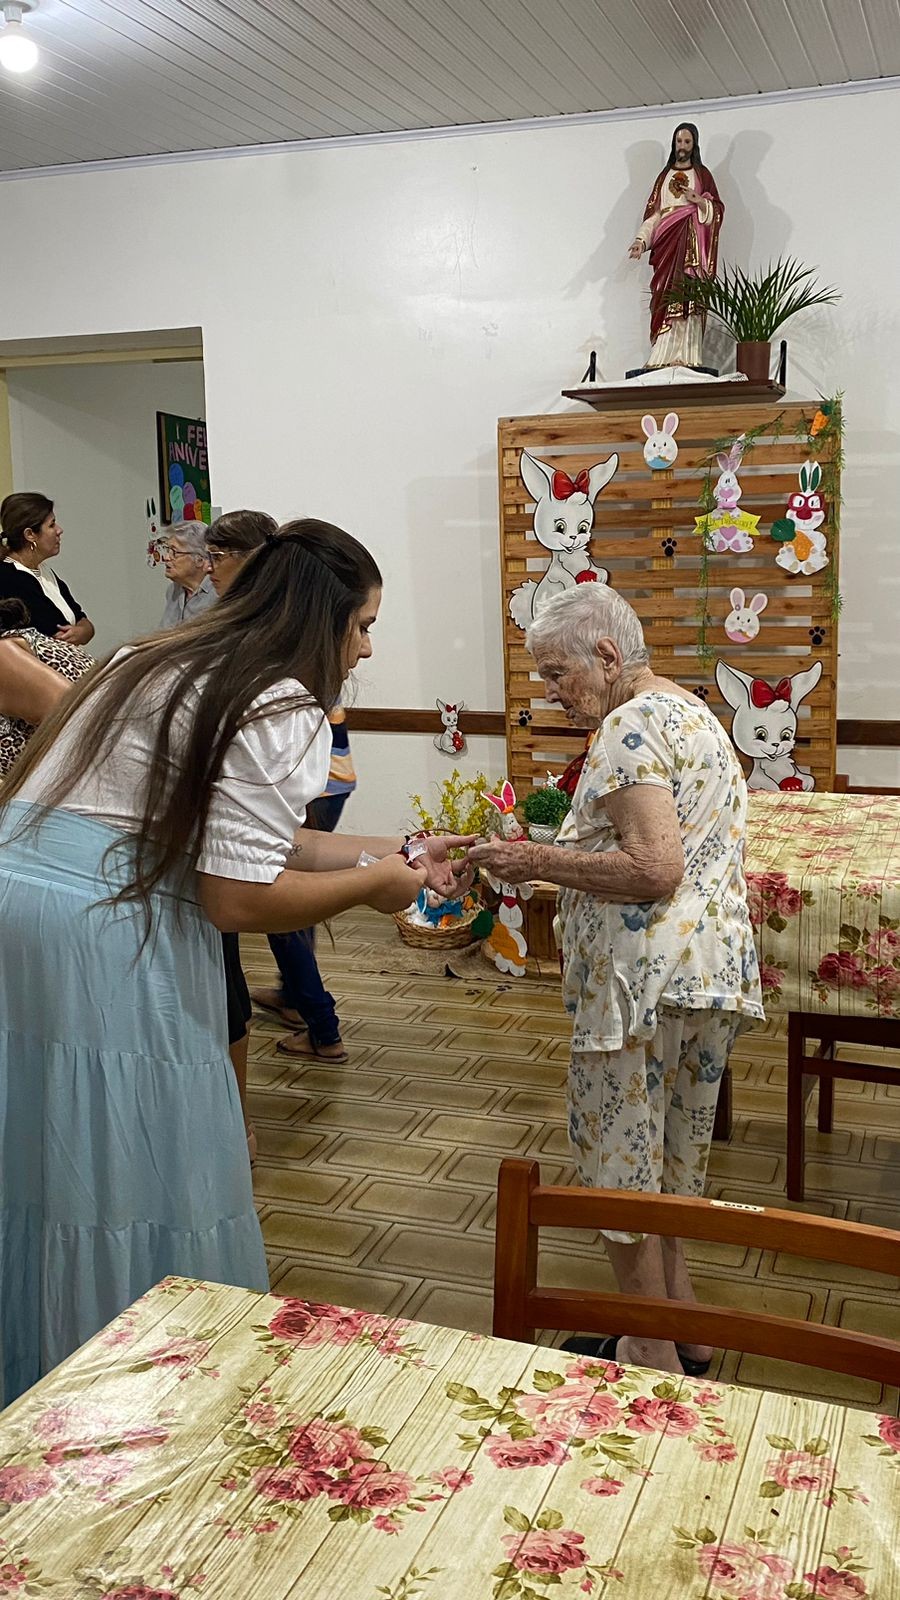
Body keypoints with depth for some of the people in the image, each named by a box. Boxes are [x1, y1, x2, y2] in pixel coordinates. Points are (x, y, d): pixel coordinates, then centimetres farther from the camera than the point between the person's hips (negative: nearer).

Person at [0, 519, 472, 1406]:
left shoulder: (168, 661, 19)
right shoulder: (283, 710, -11)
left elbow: (244, 838, 21)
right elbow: (240, 898, -15)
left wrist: (397, 852, 24)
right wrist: (373, 883, 1)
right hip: (99, 933, -10)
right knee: (134, 1185, 5)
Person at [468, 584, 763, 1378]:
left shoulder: (632, 725, -15)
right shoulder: (695, 712, 15)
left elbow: (654, 868, -24)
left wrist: (537, 860, -16)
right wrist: (560, 854, 16)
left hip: (648, 977, -10)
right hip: (715, 965, 10)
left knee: (621, 1167, 4)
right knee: (679, 1161, 20)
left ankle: (654, 1354, 15)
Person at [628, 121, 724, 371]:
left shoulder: (702, 174, 13)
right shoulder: (664, 176, 20)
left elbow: (717, 210, 5)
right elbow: (652, 213, 11)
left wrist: (697, 199, -14)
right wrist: (641, 240, -5)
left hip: (691, 245, -2)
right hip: (667, 243, 3)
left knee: (688, 301, -12)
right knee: (666, 300, -7)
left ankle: (685, 359, -16)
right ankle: (665, 359, -11)